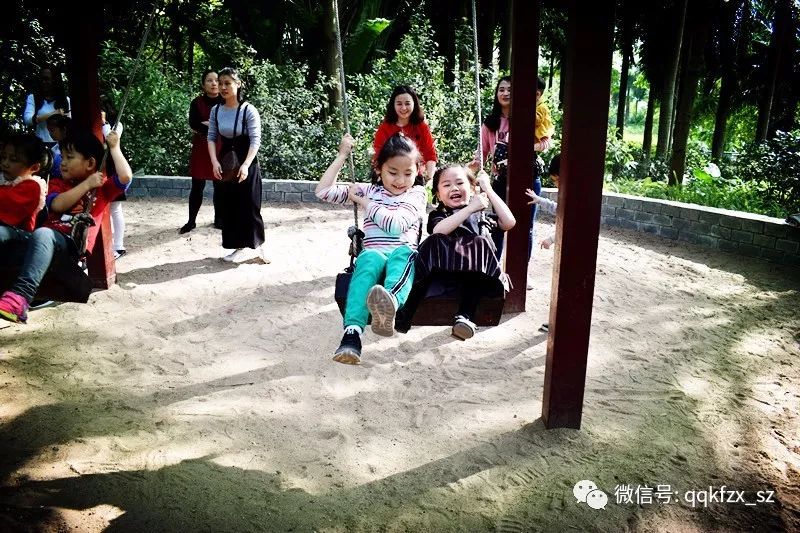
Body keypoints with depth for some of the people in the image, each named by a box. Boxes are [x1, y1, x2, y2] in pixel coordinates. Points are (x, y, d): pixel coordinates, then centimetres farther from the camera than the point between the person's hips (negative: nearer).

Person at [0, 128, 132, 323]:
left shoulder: (101, 186, 14)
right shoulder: (57, 183, 23)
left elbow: (125, 177, -7)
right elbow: (57, 205, 1)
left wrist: (114, 148, 3)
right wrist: (86, 185, -3)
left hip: (73, 243, -5)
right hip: (48, 238, 5)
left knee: (42, 234, -39)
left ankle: (20, 296, -54)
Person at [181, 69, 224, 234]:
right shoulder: (196, 103, 1)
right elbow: (193, 125, -13)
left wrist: (205, 125, -15)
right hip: (201, 149, 0)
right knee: (197, 187, 2)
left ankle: (218, 219, 19)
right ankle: (191, 221, 12)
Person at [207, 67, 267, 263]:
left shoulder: (249, 110, -14)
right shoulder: (216, 110, 1)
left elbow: (255, 140, -18)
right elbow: (211, 137, 3)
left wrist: (245, 165, -28)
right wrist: (214, 162, -11)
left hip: (246, 163, -5)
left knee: (249, 206, 0)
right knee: (228, 206, 6)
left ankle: (259, 244, 18)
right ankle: (239, 247, 16)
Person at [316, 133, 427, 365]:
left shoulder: (417, 194, 12)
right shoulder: (369, 190, 20)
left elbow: (396, 224, -7)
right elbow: (323, 191, 13)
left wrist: (362, 200, 1)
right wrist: (342, 156, 14)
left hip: (404, 257, -1)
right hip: (373, 257, 1)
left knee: (402, 253, -37)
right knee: (369, 258, -35)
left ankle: (389, 304, -70)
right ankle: (352, 332, -53)